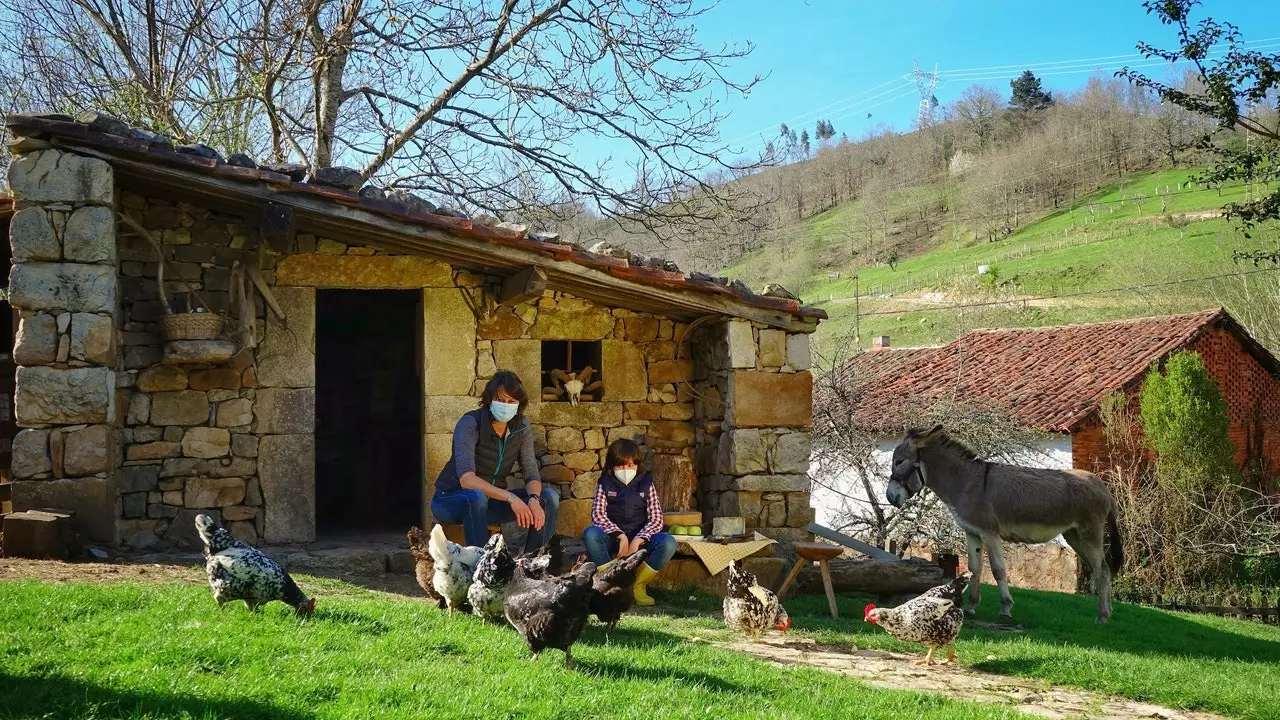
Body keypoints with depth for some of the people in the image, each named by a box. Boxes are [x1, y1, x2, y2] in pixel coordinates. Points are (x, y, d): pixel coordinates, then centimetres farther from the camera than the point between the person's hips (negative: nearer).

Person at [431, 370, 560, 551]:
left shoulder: (521, 426, -4)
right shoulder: (470, 424, -21)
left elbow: (531, 474, -6)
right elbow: (466, 479, -33)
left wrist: (534, 499, -30)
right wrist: (510, 498, -43)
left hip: (492, 498, 6)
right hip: (452, 499, -6)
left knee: (549, 497, -11)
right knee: (477, 497, -40)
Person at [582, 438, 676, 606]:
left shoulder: (646, 484, 6)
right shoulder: (605, 484, 6)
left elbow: (656, 519, -2)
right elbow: (598, 515, -7)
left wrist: (637, 541, -18)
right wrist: (620, 536, -21)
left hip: (640, 538, 0)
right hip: (613, 538, 0)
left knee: (668, 543, -30)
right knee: (590, 534, -33)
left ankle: (638, 585, -12)